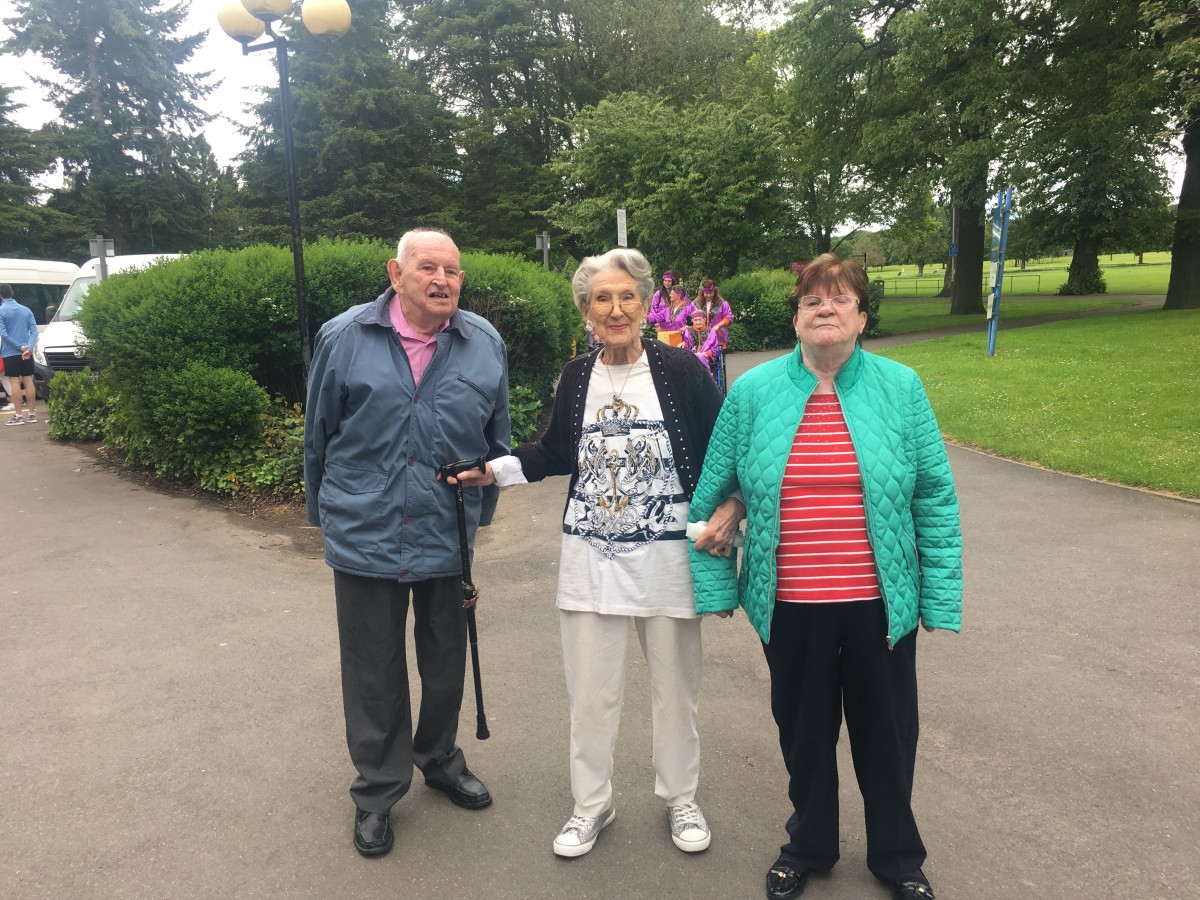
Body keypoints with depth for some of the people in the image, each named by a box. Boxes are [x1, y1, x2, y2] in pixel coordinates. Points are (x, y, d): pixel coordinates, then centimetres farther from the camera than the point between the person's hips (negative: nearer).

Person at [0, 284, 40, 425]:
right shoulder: (26, 310, 8)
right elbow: (34, 331, -1)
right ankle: (32, 414, 8)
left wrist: (19, 347, -11)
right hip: (26, 353, 4)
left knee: (15, 382, -2)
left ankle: (18, 416, -3)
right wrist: (28, 348, -12)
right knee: (28, 381, 6)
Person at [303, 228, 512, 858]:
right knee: (374, 674, 12)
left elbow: (498, 440, 8)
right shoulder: (344, 338, -5)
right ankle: (378, 791, 32)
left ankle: (439, 759, 44)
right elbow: (318, 437, 4)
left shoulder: (484, 345, -1)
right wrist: (326, 515, 10)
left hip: (450, 540, 2)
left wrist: (482, 511, 10)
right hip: (365, 539, -1)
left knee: (446, 664, 18)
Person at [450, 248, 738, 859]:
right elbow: (555, 454, 14)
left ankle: (680, 799, 37)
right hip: (592, 558, 2)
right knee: (590, 691, 10)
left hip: (667, 556, -2)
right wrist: (496, 470, 2)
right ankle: (591, 804, 33)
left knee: (675, 686, 13)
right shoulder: (577, 377, 2)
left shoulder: (679, 369, -7)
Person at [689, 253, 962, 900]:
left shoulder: (900, 389, -2)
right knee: (804, 731, 17)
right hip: (790, 607, 0)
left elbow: (935, 499, 0)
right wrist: (713, 582, 2)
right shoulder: (753, 392, -2)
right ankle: (808, 846, 42)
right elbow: (714, 493, 3)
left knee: (887, 732, 16)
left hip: (879, 604, 0)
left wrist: (941, 596, -2)